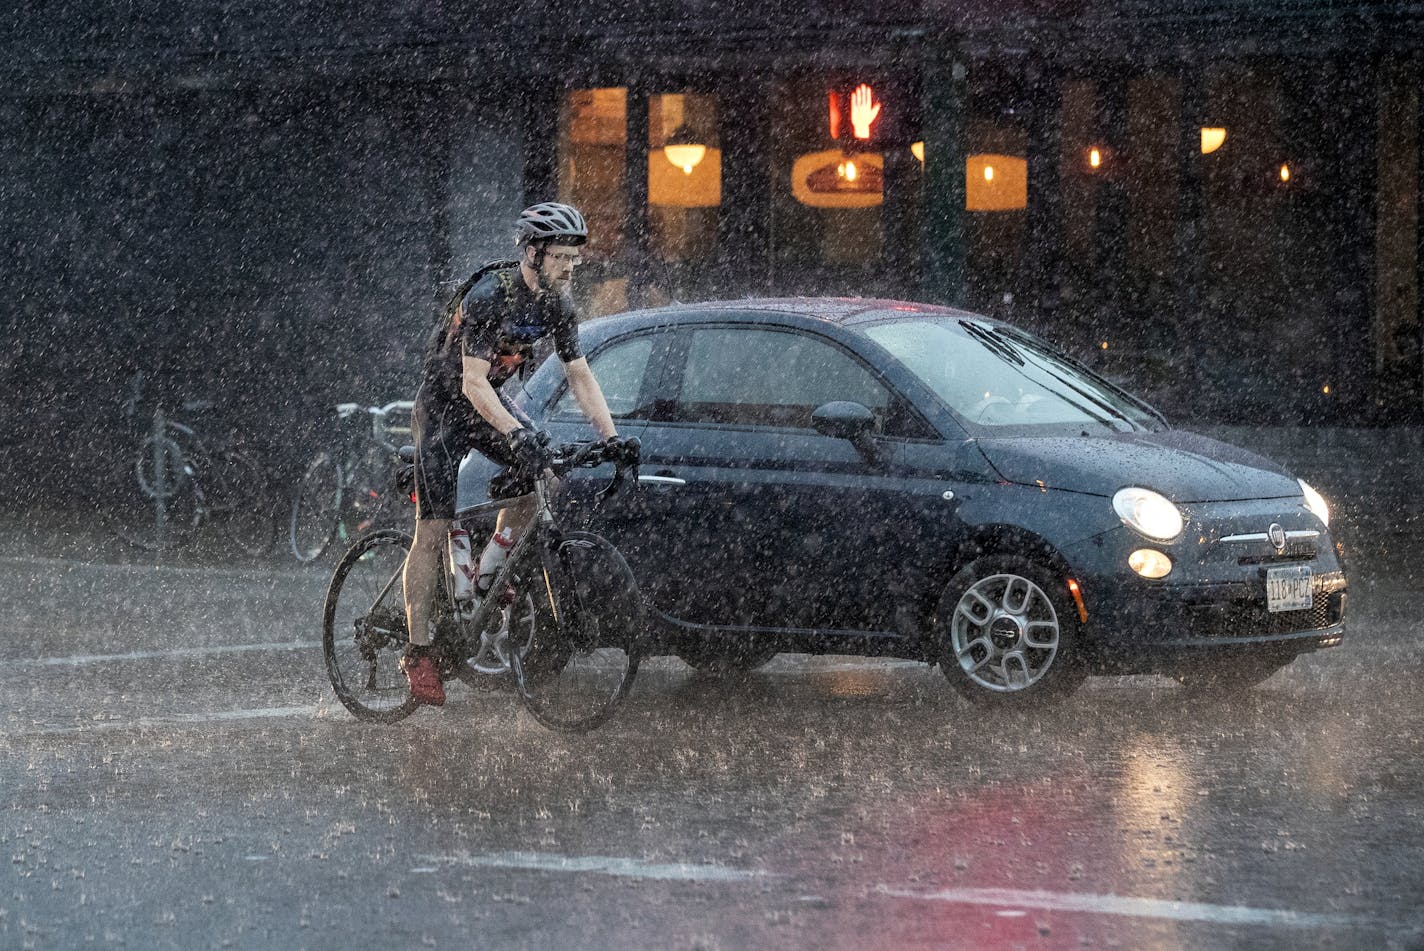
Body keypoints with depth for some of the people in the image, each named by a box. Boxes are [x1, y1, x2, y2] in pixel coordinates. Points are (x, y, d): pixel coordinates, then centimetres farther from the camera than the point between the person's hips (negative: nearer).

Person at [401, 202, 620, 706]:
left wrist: (612, 439, -13)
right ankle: (418, 651, -5)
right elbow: (473, 383, -32)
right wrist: (516, 435, -43)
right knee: (433, 532, -9)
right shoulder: (490, 296, -29)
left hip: (488, 401, 7)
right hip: (445, 405, -7)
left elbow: (579, 375, -3)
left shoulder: (557, 303, -7)